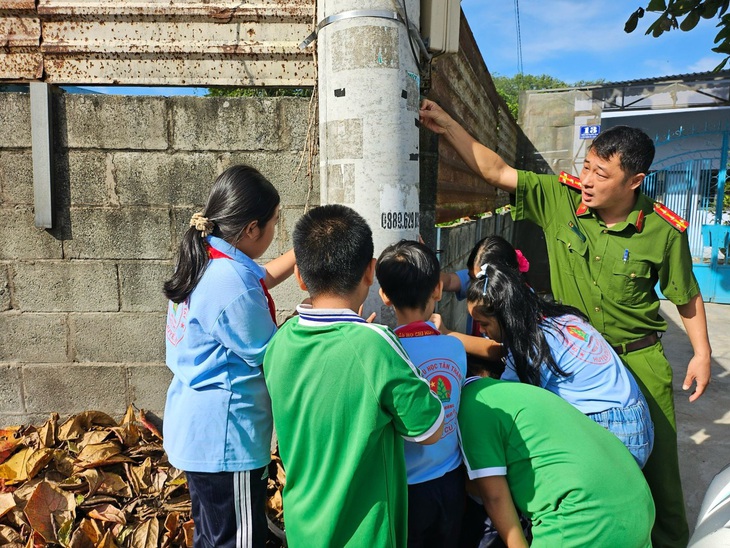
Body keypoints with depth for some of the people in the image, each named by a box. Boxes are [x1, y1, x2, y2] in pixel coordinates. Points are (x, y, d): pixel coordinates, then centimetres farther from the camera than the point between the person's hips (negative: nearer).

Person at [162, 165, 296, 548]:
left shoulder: (207, 260, 2)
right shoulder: (231, 282, -27)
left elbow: (261, 279, 18)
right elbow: (271, 357, -18)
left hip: (199, 429, 10)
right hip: (224, 437, -10)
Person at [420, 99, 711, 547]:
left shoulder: (664, 230, -15)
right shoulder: (559, 198, -13)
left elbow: (687, 297, -1)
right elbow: (497, 171, -12)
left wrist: (702, 352, 0)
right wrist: (448, 125, -17)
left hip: (639, 359, -1)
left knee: (656, 459, 13)